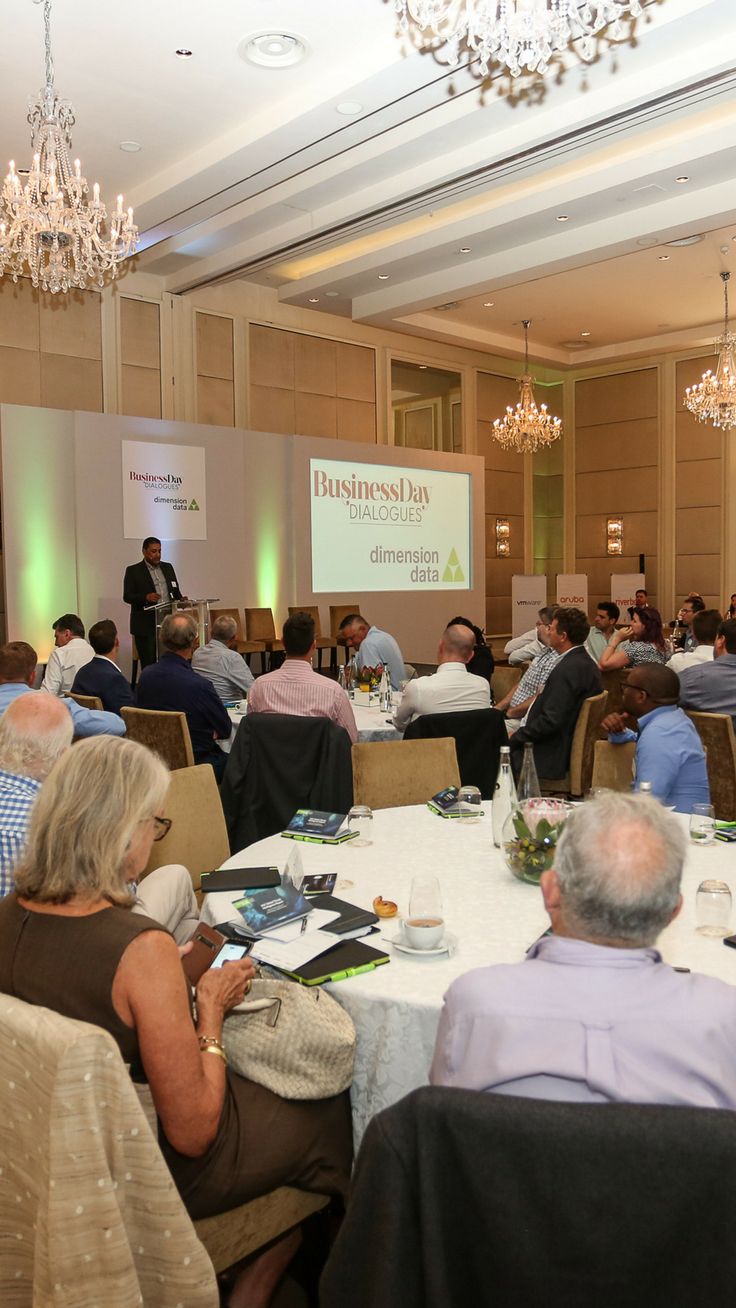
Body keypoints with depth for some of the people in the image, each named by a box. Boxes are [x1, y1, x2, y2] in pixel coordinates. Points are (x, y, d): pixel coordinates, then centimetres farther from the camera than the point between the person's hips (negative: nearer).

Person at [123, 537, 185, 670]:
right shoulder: (133, 571, 1)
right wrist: (146, 597, -23)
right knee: (149, 665, -2)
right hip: (146, 627, -4)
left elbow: (176, 591, 20)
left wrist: (181, 599, -3)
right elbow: (127, 596, -5)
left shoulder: (168, 568, 15)